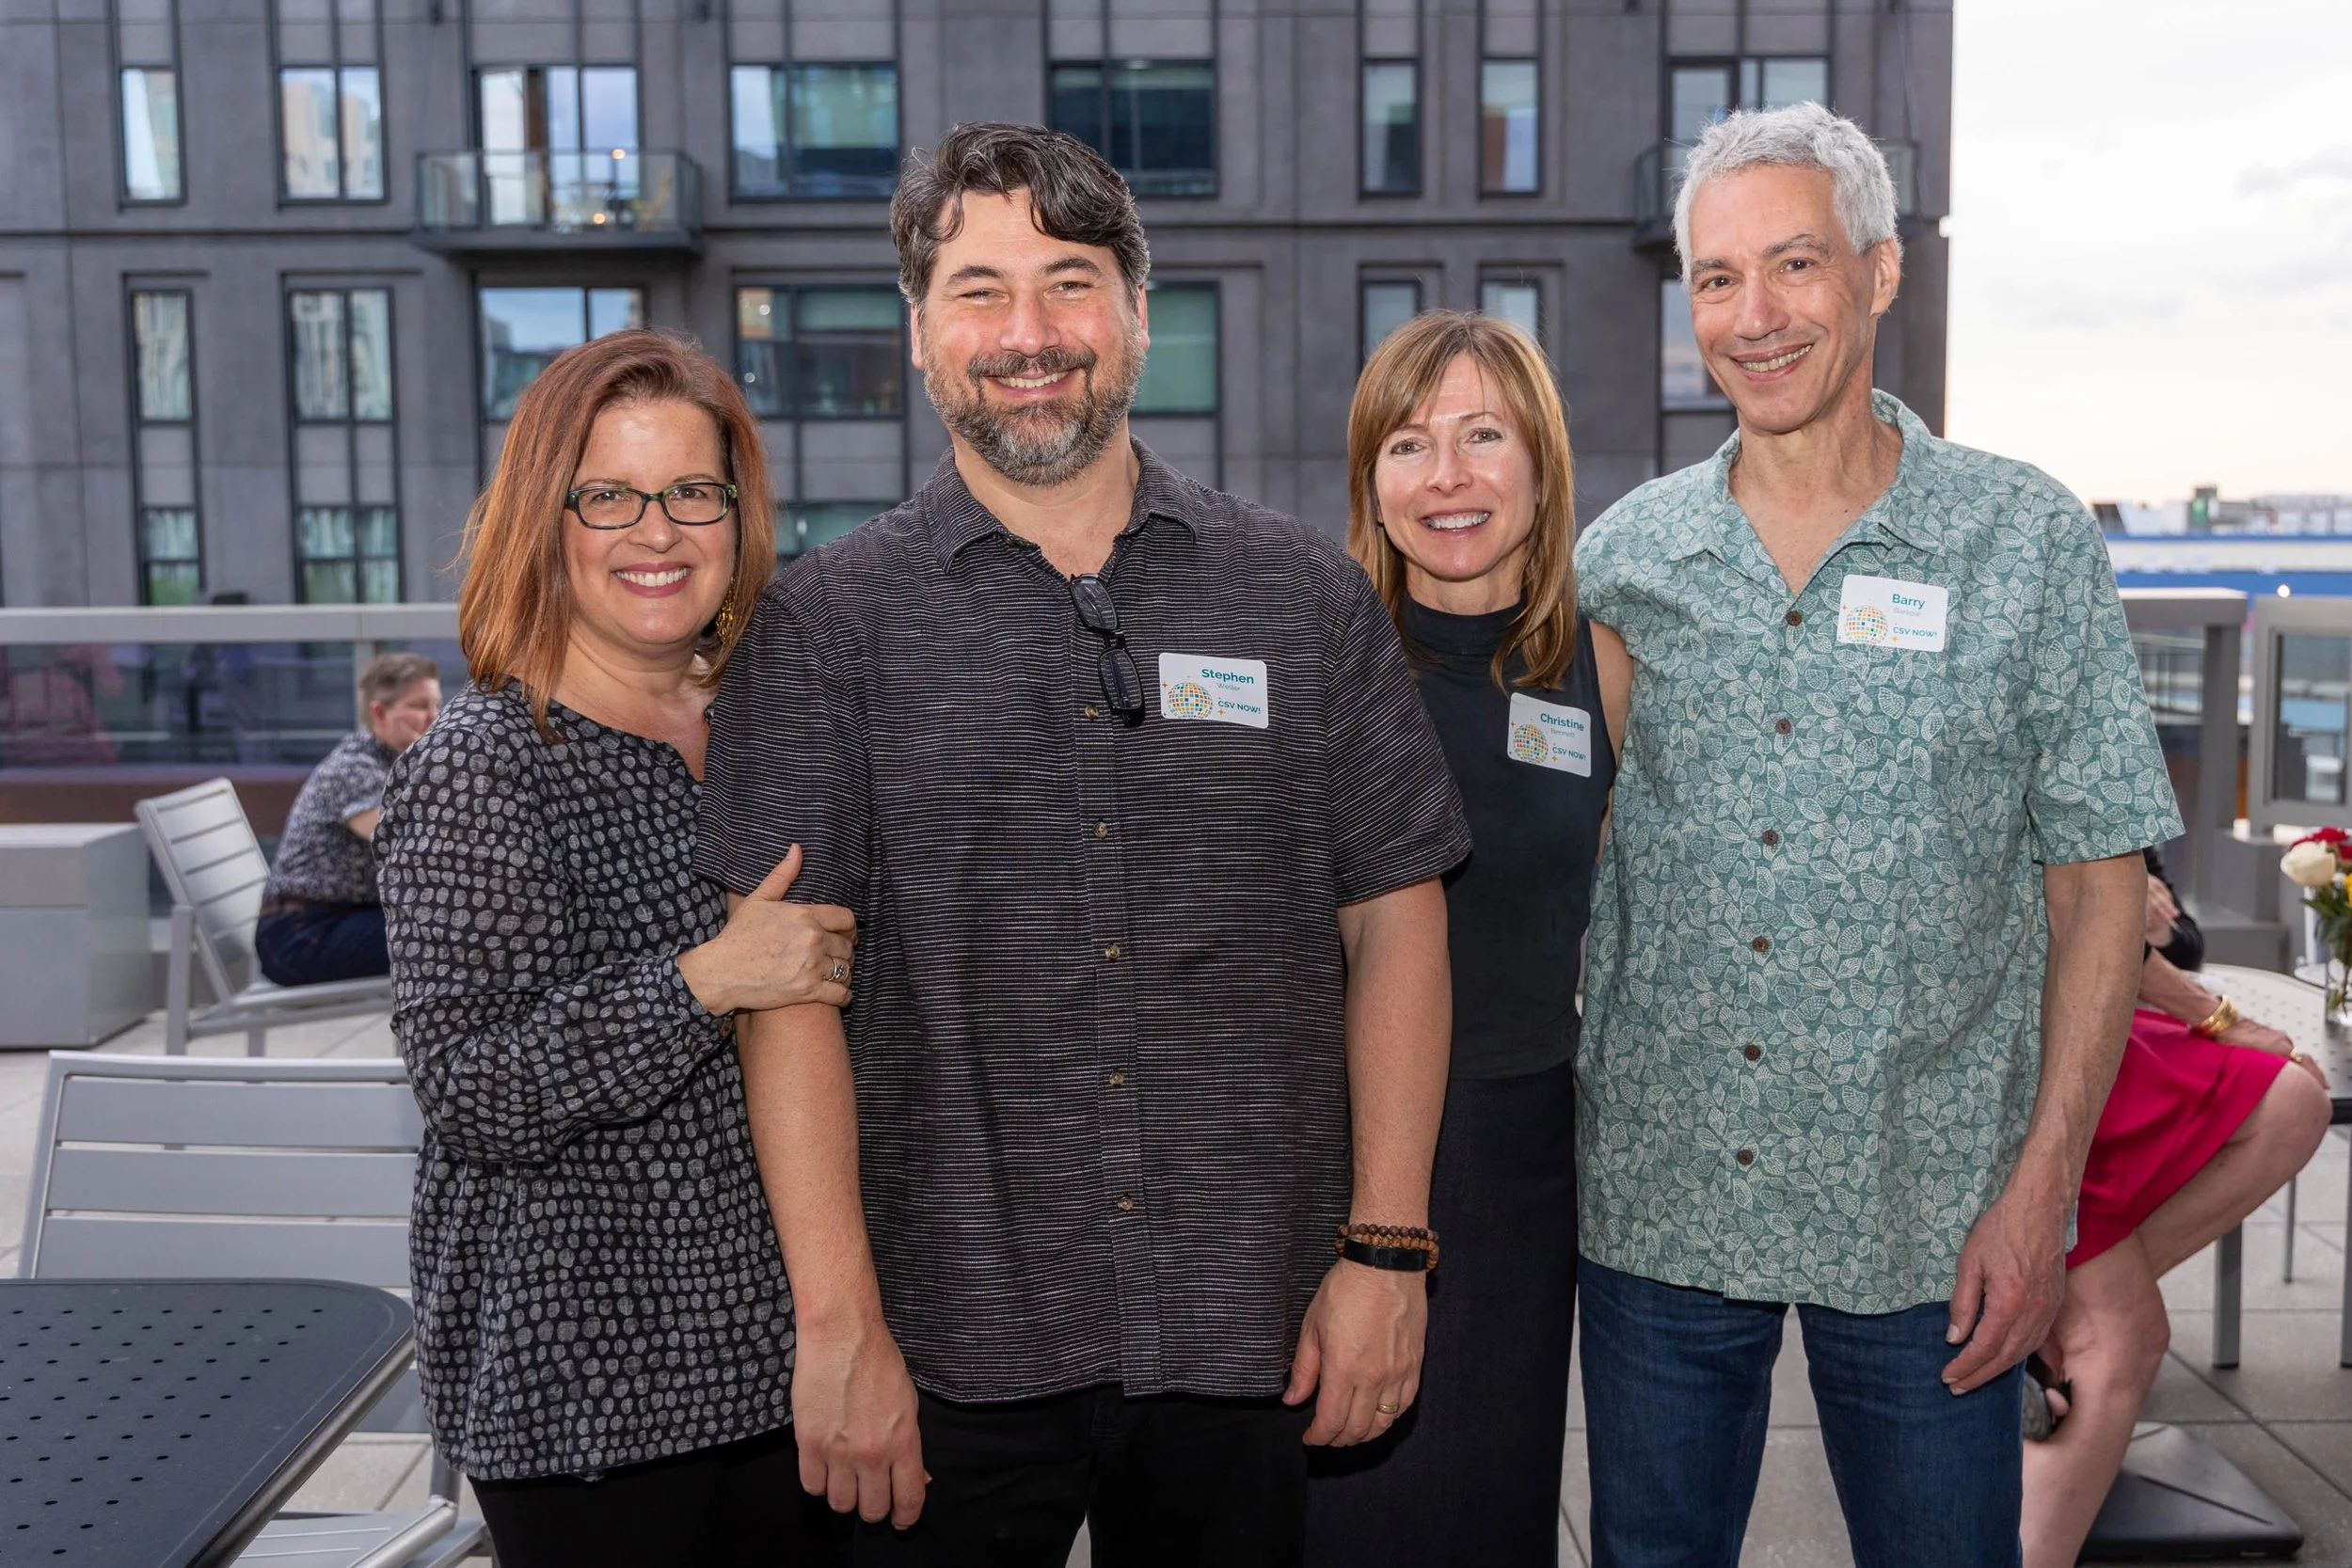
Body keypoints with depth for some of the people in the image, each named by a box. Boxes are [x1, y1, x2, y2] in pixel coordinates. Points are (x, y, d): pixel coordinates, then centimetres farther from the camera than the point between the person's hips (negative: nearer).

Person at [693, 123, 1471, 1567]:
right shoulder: (826, 625, -1)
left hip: (1247, 1336, 2)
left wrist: (1386, 1247, -2)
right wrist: (839, 1323, -11)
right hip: (950, 1351, -1)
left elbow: (1394, 921, 3)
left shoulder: (1310, 597, 3)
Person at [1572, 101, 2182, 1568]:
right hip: (1656, 1202, 2)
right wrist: (1600, 692, -7)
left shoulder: (2029, 542, -3)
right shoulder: (1624, 559, 2)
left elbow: (2101, 881, -2)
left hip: (1927, 1222, -2)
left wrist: (2045, 1186, -7)